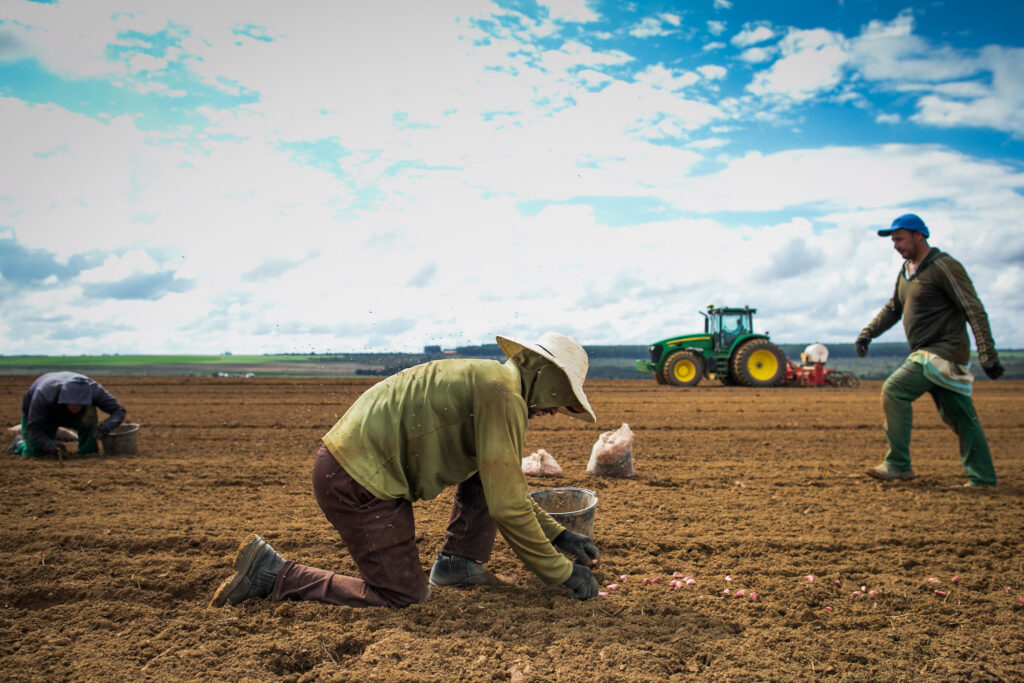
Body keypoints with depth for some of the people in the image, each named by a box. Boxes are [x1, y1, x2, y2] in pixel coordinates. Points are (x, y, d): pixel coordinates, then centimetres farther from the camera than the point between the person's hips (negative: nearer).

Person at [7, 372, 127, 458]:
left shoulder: (93, 389, -36)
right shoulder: (43, 394, -41)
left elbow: (119, 411, -30)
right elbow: (33, 428, -31)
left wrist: (105, 426, -50)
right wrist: (51, 445, -46)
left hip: (67, 416, 1)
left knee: (89, 413, -30)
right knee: (36, 453, -7)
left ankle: (88, 453, -18)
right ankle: (20, 444, 26)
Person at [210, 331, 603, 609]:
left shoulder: (487, 381, 15)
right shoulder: (503, 395, -16)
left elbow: (508, 486, 24)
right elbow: (506, 506, -19)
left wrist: (558, 534, 20)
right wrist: (562, 572, -9)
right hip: (356, 479, -10)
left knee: (488, 466, 13)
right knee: (404, 597, -1)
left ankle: (457, 562, 15)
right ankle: (271, 572, 2)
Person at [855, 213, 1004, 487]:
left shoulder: (944, 266, -12)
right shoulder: (906, 271, 15)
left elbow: (974, 311, -15)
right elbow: (893, 308, 25)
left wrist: (988, 356, -20)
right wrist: (868, 333, 10)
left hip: (944, 352, -9)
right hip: (928, 354, 9)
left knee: (894, 391, -14)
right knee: (960, 416, 10)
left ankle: (898, 465, -9)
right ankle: (982, 477, 17)